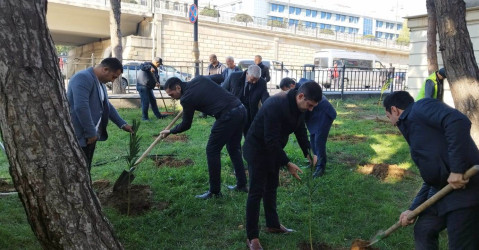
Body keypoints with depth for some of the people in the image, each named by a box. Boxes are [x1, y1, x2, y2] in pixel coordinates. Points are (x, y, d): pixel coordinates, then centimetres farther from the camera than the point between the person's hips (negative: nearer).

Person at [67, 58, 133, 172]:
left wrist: (122, 124, 19)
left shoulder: (100, 82, 13)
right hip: (79, 136, -10)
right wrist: (91, 132, -22)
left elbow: (107, 106, 24)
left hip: (89, 135, 10)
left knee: (86, 169, 15)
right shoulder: (83, 78, -19)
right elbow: (81, 108, -27)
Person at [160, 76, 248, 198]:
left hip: (228, 116, -9)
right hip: (241, 109, 9)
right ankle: (242, 184, 29)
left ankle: (215, 191, 12)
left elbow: (186, 125, 7)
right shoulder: (199, 78, 14)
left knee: (212, 151, 5)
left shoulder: (187, 98, -5)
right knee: (234, 148, 21)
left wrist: (170, 131, 25)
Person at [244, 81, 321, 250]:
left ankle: (273, 224, 34)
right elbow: (271, 140, -33)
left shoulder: (299, 106, -6)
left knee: (271, 187, 18)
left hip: (273, 149, 9)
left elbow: (301, 131, 6)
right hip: (257, 149, -8)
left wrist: (308, 153, -5)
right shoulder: (276, 105, -34)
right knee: (257, 191, -6)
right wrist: (287, 163, -29)